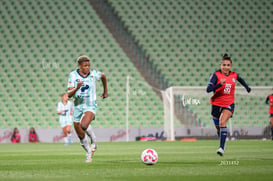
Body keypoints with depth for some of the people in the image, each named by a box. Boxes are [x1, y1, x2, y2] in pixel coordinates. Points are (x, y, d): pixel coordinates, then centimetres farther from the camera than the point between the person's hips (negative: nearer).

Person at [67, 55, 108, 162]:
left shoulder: (94, 74, -8)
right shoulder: (73, 75, -10)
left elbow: (103, 76, 18)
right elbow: (69, 95, -15)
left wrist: (105, 91, 26)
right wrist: (76, 88, -35)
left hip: (90, 106, -2)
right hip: (78, 107, 2)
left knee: (84, 125, -32)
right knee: (81, 136, 8)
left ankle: (94, 142, -5)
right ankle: (89, 153, 34)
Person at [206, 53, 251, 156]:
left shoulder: (234, 75, -2)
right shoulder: (216, 75, -13)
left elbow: (240, 79, 24)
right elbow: (208, 89, -23)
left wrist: (247, 87, 25)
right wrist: (220, 84, -34)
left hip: (229, 104, 0)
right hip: (217, 104, 0)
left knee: (222, 122, -23)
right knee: (218, 126, 14)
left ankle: (222, 148, -30)